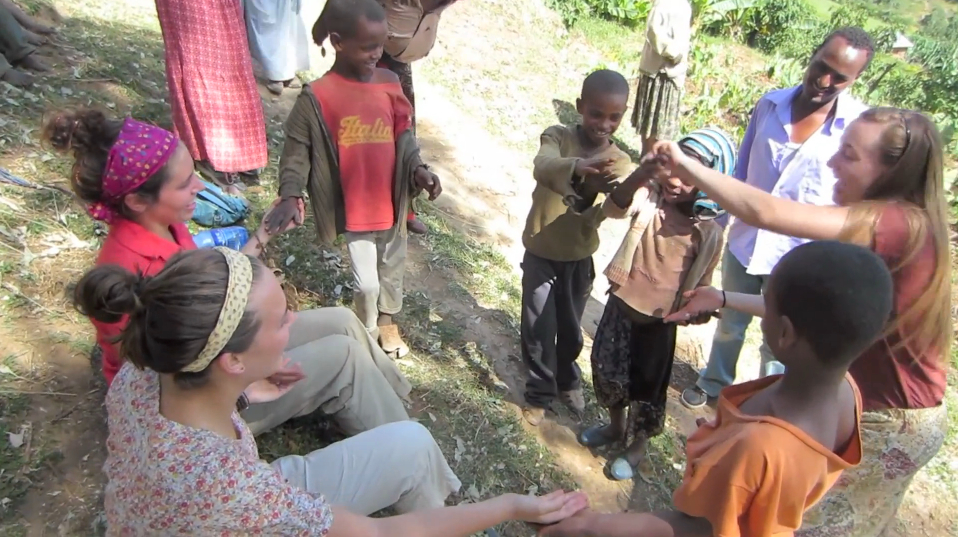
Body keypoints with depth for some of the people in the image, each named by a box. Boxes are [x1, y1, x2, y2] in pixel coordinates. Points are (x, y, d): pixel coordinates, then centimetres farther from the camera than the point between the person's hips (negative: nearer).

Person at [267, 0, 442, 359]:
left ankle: (388, 319, 50)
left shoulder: (389, 83, -5)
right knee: (367, 282, 2)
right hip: (355, 207, -4)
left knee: (393, 266, 23)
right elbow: (297, 148, -10)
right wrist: (290, 195, -21)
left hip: (393, 199, 5)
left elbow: (402, 134, 5)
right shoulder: (317, 97, -17)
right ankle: (368, 333, 33)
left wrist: (418, 168, -11)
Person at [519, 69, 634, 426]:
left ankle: (567, 380, 45)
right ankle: (540, 392, 27)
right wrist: (578, 166, -59)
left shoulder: (620, 163, -9)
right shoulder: (558, 136, -14)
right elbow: (542, 167, -38)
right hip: (541, 253, -2)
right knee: (538, 328, 4)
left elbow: (592, 219, -25)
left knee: (570, 326, 19)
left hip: (579, 257, 2)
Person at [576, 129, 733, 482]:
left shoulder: (708, 231, -14)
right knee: (606, 368, 18)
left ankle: (637, 447, 38)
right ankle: (616, 426, 46)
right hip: (621, 301, 3)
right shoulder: (650, 196, -12)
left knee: (647, 386, 12)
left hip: (658, 318, -3)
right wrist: (644, 171, -46)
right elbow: (614, 207, -32)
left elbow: (699, 283, -3)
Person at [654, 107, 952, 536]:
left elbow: (765, 212, -35)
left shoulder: (899, 225, -28)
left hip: (891, 424, -8)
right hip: (874, 407, 8)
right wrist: (724, 299, -1)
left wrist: (686, 167, -24)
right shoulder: (905, 225, 3)